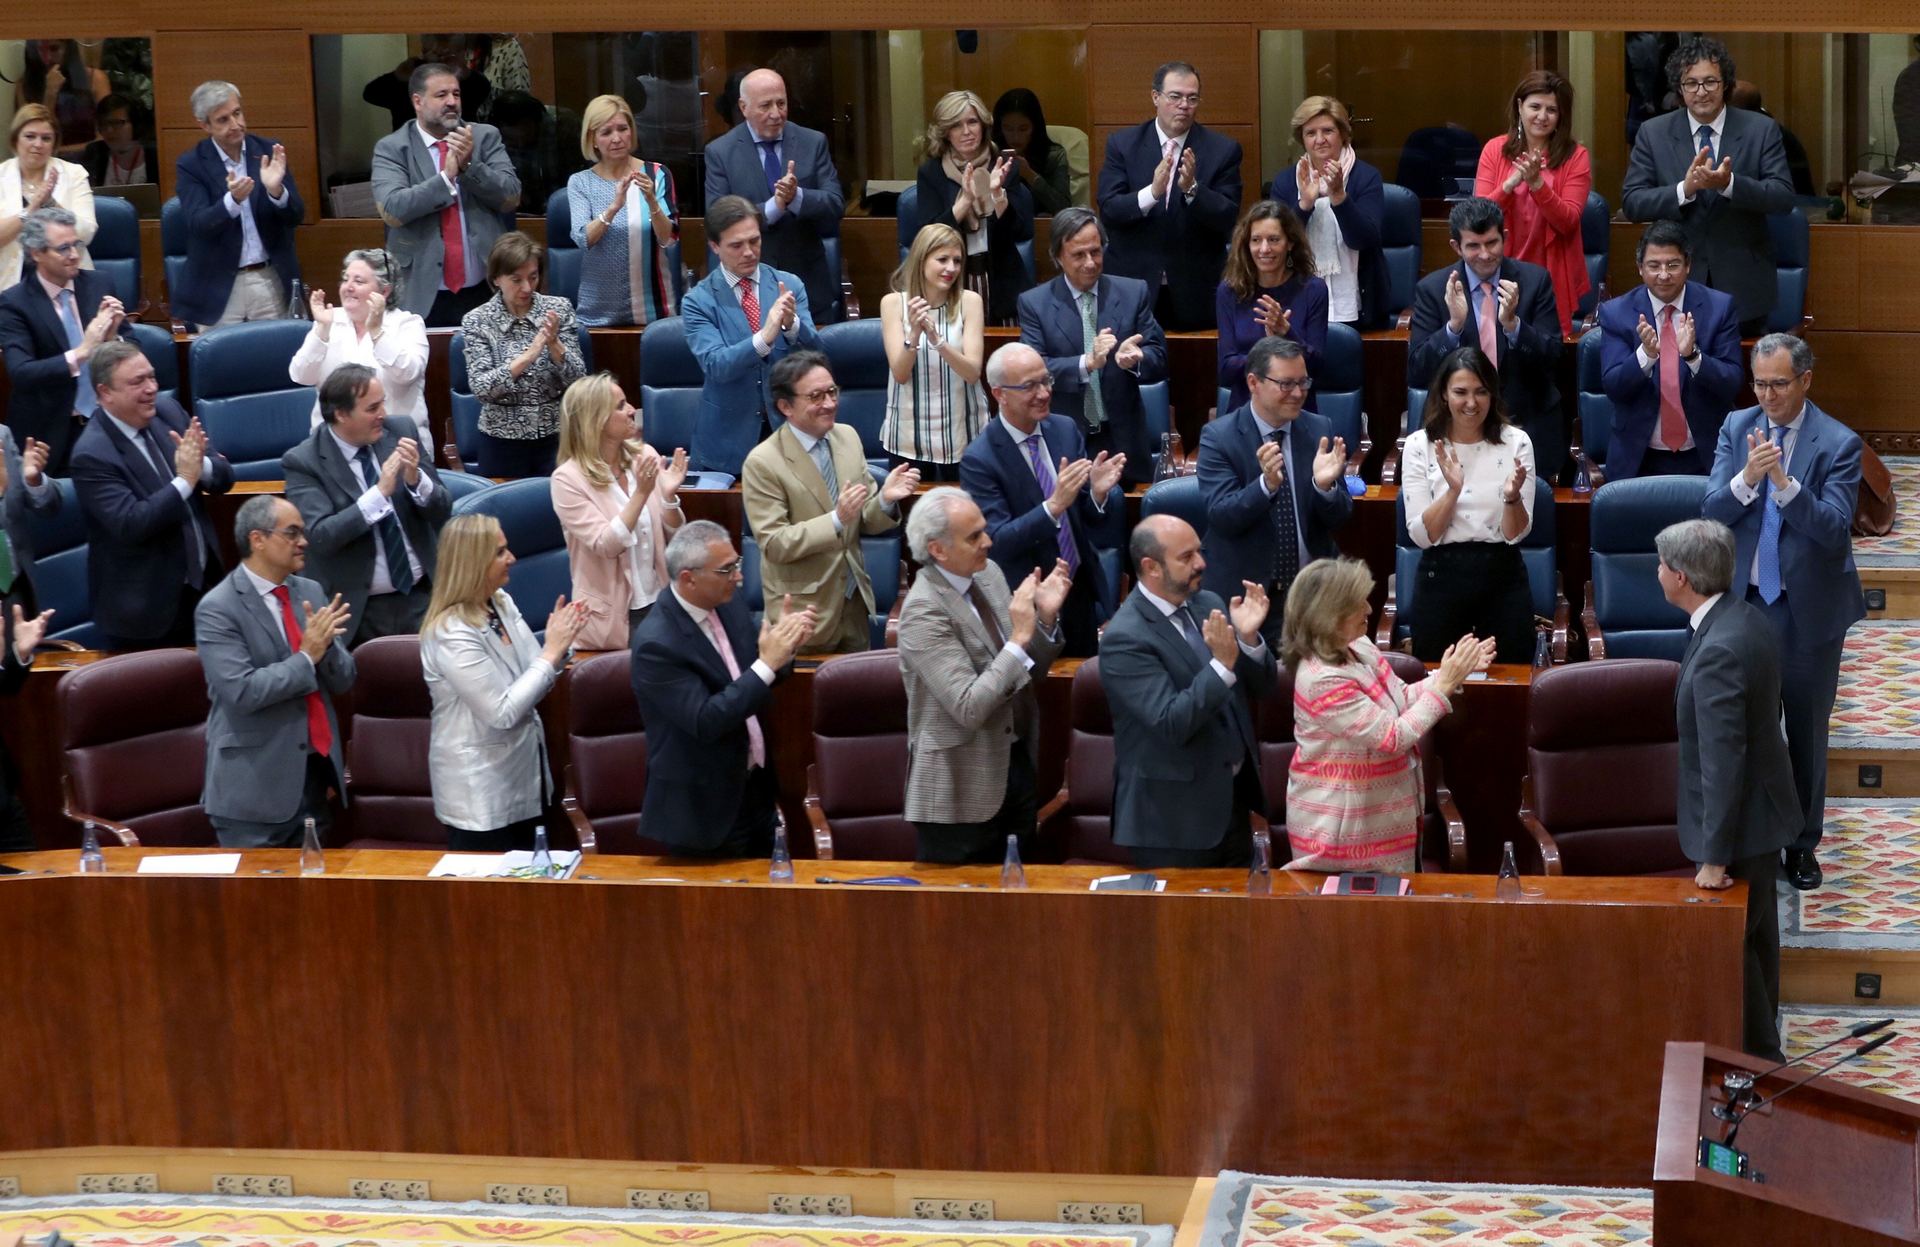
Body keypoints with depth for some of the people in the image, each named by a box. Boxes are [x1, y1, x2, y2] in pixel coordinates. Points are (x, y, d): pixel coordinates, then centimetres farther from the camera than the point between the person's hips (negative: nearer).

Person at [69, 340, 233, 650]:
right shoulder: (92, 454, -19)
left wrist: (200, 464, -20)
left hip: (204, 585, 6)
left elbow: (224, 477, 2)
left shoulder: (167, 411, 0)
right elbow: (130, 525, -26)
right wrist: (185, 480, -28)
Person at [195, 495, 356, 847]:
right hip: (255, 785, -6)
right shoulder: (218, 608, -11)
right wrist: (306, 657, -17)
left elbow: (343, 680, 8)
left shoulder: (311, 593, 9)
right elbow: (242, 691, -21)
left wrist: (325, 644, -12)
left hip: (315, 775, 6)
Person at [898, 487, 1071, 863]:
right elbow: (969, 709, -26)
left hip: (1017, 769, 7)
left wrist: (1045, 617, -6)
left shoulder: (988, 573, 3)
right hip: (961, 791, -7)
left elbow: (1027, 673, 11)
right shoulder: (923, 610, -20)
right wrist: (1020, 637, -26)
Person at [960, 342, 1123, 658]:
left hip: (1081, 592, 5)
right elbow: (997, 540, -21)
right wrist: (1054, 505, -34)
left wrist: (1098, 492, -21)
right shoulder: (979, 459, -18)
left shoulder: (1065, 430, -2)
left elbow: (1093, 520, 2)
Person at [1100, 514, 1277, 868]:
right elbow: (1171, 725, -24)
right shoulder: (1125, 638, -17)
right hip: (1174, 814, -7)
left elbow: (1262, 686, 5)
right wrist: (1223, 664, -31)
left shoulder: (1208, 605, 4)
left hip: (1234, 796, 7)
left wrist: (1249, 637, -13)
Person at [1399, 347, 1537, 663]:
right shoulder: (1419, 445, -3)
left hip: (1502, 578, 0)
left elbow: (1516, 534, -4)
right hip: (1441, 578, 0)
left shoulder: (1516, 441, -2)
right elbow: (1422, 536, -8)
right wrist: (1453, 490, -22)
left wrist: (1512, 497, -24)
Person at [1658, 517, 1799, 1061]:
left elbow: (1723, 761, -29)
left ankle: (1760, 1056, 18)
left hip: (1743, 821, -10)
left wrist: (1715, 857, -22)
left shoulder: (1718, 651, -31)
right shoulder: (1745, 618, -1)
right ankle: (1761, 1044, 39)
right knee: (1757, 932, 23)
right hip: (1765, 809, 10)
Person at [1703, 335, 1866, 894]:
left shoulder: (1839, 444, -13)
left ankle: (1803, 843, 23)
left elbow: (1834, 529, -21)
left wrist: (1783, 481, -32)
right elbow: (1710, 511, -6)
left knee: (1807, 732, 9)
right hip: (1746, 601, 3)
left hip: (1808, 610, -3)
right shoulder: (1737, 428, 0)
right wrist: (1747, 478, -26)